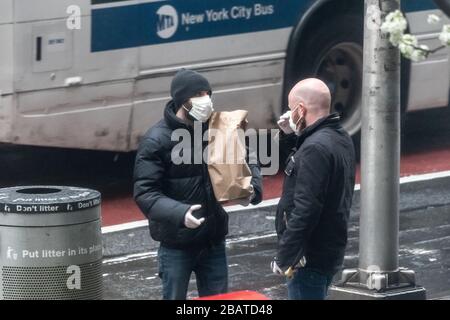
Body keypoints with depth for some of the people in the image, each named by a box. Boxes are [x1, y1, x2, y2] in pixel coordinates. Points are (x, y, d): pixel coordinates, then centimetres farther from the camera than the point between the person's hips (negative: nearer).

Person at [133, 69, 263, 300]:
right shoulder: (157, 141, -14)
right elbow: (145, 192, -18)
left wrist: (253, 186, -7)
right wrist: (179, 213, -35)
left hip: (213, 241, 5)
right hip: (177, 245, -5)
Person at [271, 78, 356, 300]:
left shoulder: (316, 148, -21)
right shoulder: (340, 139, 11)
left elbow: (305, 209, -25)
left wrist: (284, 257, -21)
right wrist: (291, 137, 12)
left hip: (310, 257, -10)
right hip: (330, 251, 10)